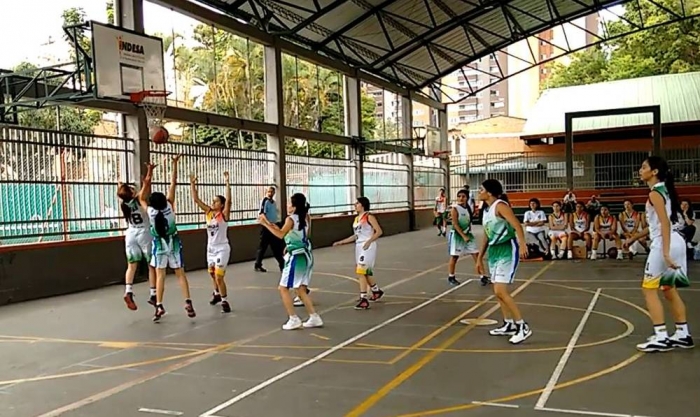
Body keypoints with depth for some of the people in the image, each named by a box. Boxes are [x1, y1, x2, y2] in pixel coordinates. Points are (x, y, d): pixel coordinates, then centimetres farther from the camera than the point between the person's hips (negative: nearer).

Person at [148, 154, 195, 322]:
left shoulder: (150, 211, -16)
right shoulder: (169, 206, -17)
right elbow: (173, 184, -15)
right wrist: (175, 164, -11)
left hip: (159, 245, 0)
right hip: (173, 243, 1)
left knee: (160, 275, 3)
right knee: (180, 273, 3)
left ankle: (159, 306, -1)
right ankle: (188, 303, -5)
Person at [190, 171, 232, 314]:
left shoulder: (224, 214, -12)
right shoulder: (208, 212, 2)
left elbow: (228, 200, -28)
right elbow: (196, 199, 1)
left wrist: (227, 183, -34)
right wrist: (192, 184, -6)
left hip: (222, 249, -7)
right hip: (211, 248, 7)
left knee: (219, 276, -11)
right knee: (212, 274, 23)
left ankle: (225, 301, -1)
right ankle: (217, 294, 46)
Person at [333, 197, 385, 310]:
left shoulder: (369, 217, -9)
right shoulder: (356, 218, 14)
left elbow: (379, 231, -14)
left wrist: (369, 241, -26)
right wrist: (341, 242, 16)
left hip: (368, 247, -8)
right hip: (358, 246, 8)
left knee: (361, 272, -14)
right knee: (366, 272, 17)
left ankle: (364, 299, -11)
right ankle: (377, 291, 38)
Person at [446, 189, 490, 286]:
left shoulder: (468, 208, 6)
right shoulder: (455, 209, -13)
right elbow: (455, 224, -19)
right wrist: (463, 236, -23)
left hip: (467, 234, 6)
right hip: (457, 235, -6)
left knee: (476, 255, 1)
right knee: (454, 256, 3)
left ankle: (483, 277, 5)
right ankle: (451, 277, 19)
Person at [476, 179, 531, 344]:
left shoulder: (500, 205, -14)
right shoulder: (487, 210, 14)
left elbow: (516, 224, -27)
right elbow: (486, 236, 20)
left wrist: (522, 244, -41)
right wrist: (479, 258, 22)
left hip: (507, 250, -10)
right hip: (494, 251, 10)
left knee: (500, 292, -15)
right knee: (498, 292, 14)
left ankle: (523, 327, -5)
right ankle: (509, 325, 27)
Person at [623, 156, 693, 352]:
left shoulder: (655, 193, -13)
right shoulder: (664, 190, 16)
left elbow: (665, 224, -23)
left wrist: (665, 252, -29)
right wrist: (634, 238, 28)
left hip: (664, 244, -10)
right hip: (675, 242, 10)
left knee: (649, 289, -2)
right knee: (669, 289, 17)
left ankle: (661, 338, -3)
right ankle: (683, 335, 22)